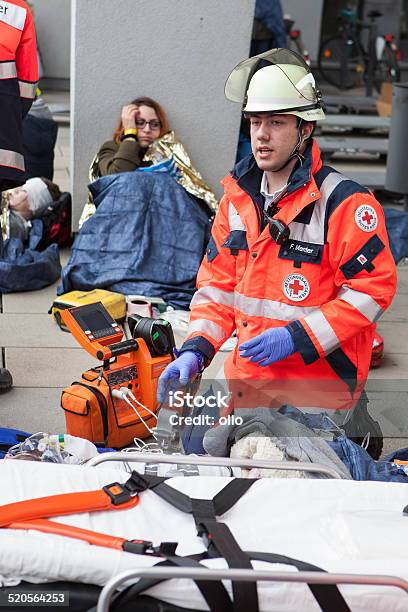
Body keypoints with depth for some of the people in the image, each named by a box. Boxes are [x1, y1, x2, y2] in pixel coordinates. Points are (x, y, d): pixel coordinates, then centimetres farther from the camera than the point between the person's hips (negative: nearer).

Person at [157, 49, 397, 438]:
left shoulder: (344, 202, -13)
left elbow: (373, 287, -14)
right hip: (248, 379, 6)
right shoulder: (238, 197, 7)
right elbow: (218, 282, 11)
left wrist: (297, 337, -21)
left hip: (319, 382, -6)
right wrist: (196, 350, -2)